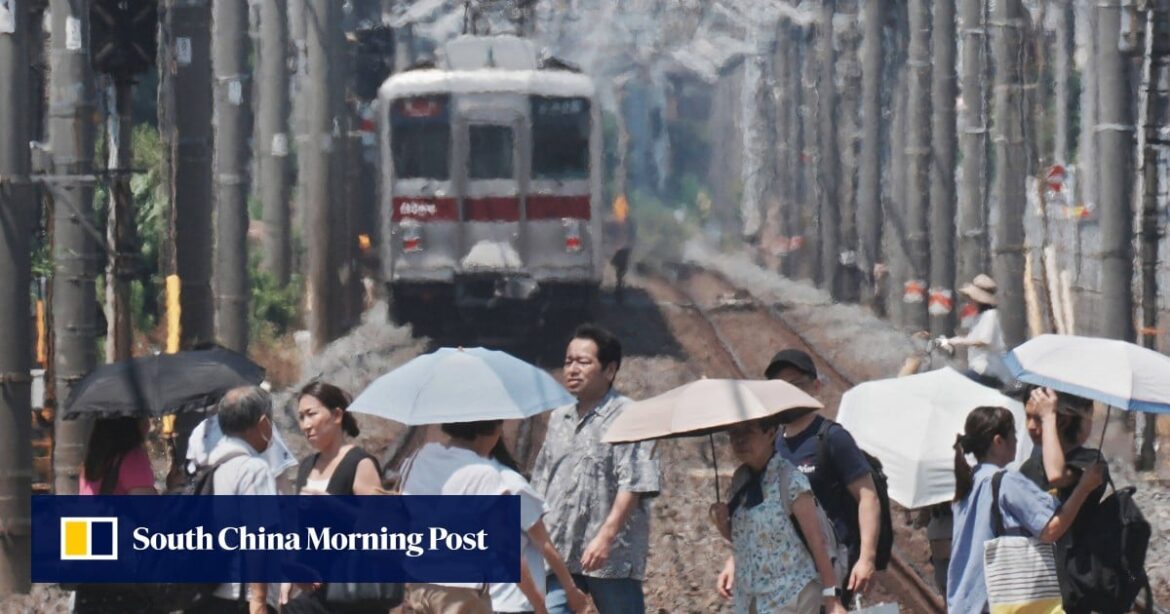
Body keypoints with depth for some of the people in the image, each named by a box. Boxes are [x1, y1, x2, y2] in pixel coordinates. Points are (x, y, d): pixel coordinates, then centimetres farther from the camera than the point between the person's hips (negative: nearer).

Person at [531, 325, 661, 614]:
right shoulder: (558, 419, 16)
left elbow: (633, 487, -15)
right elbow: (541, 483, 24)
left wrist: (606, 536, -24)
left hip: (610, 556, -6)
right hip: (558, 553, 6)